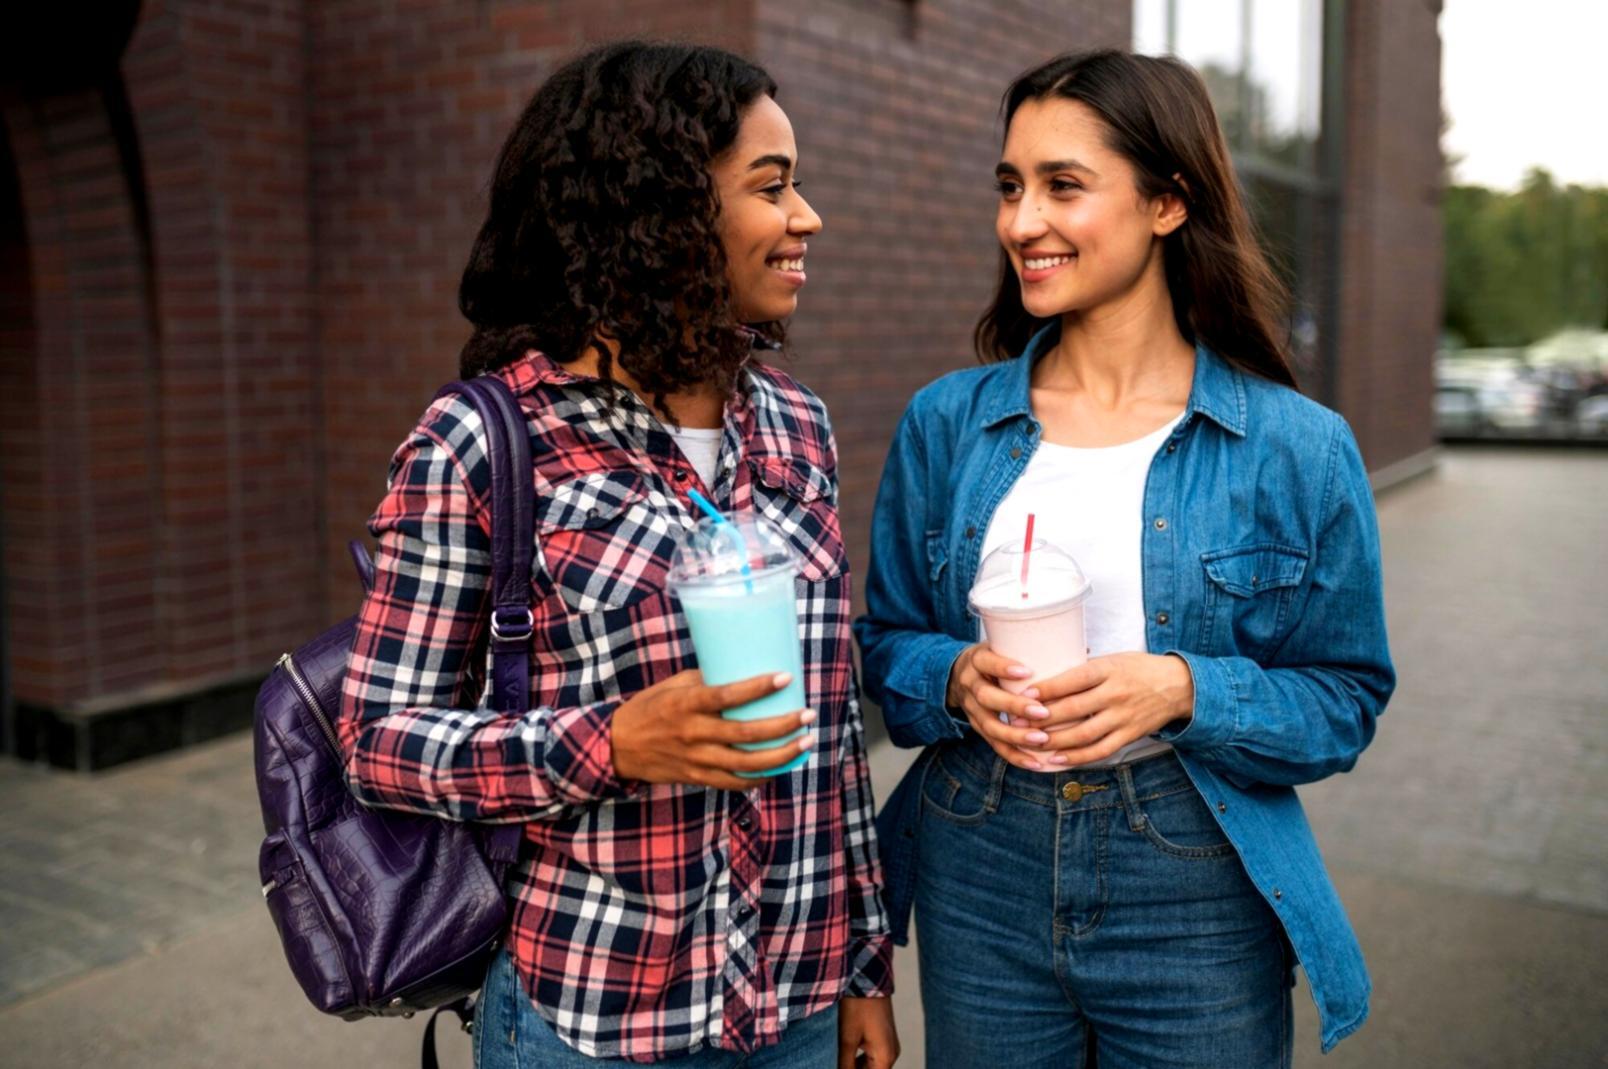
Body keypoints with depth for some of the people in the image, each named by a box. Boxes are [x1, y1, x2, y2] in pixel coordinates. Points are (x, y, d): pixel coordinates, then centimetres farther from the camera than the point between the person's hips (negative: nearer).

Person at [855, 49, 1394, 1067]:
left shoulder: (1299, 447, -6)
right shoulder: (946, 423, 0)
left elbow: (1346, 698, -2)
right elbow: (887, 642, 6)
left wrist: (1185, 691, -19)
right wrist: (957, 678, -15)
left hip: (1197, 903, -1)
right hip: (978, 879, 2)